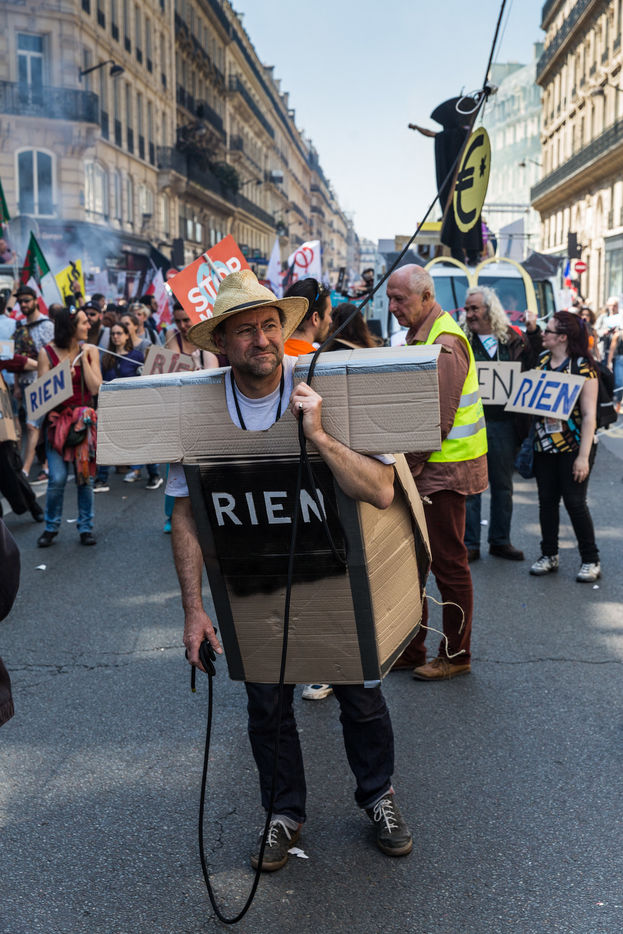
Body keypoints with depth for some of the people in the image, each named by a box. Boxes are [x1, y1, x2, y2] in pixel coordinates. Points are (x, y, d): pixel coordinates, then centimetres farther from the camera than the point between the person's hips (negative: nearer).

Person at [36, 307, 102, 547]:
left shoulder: (90, 351, 3)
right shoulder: (47, 352, -2)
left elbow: (95, 388, -6)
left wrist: (83, 358, -9)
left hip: (84, 419, 2)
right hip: (57, 421, -2)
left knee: (85, 476, 3)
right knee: (57, 478, -7)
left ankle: (86, 527, 16)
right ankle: (51, 527, 11)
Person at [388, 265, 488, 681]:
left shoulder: (446, 344, -17)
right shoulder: (420, 336, 13)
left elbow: (439, 421, -21)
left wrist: (407, 467, -16)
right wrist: (404, 463, 10)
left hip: (446, 470, -9)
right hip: (423, 467, 9)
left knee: (448, 563, 2)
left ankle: (455, 655, 17)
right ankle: (409, 648, 25)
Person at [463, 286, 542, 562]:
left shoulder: (514, 339, 6)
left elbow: (534, 368, 1)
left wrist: (533, 331, -3)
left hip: (504, 423, 2)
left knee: (503, 485, 12)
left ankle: (500, 540, 25)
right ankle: (470, 544, 13)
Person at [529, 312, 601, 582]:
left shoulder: (582, 367, -12)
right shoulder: (541, 360, 6)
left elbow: (589, 415, -14)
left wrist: (583, 456, -18)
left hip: (573, 446, -5)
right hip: (544, 444, 5)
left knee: (574, 501, -2)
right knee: (547, 500, 9)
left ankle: (591, 561, 12)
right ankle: (549, 556, 22)